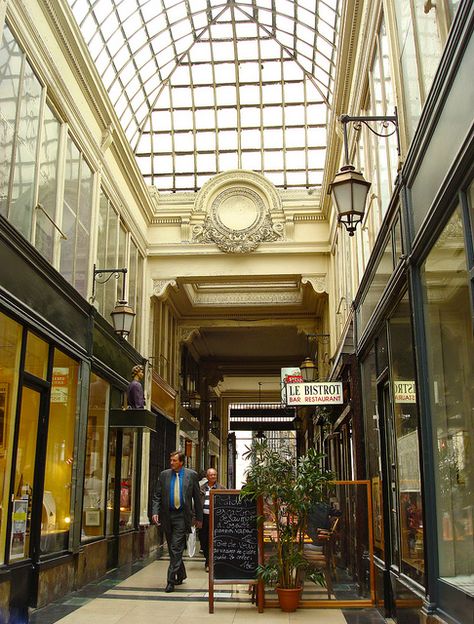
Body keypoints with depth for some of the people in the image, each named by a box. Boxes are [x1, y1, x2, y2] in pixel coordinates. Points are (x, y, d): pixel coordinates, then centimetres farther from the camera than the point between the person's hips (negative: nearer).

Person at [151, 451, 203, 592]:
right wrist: (155, 512, -9)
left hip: (181, 516, -4)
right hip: (167, 516, 4)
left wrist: (199, 518, 4)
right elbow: (156, 496, 6)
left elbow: (197, 497, 3)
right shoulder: (164, 475, 5)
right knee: (172, 549, 14)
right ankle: (181, 575, 32)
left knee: (176, 548, -10)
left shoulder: (191, 475, -1)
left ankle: (171, 580, -5)